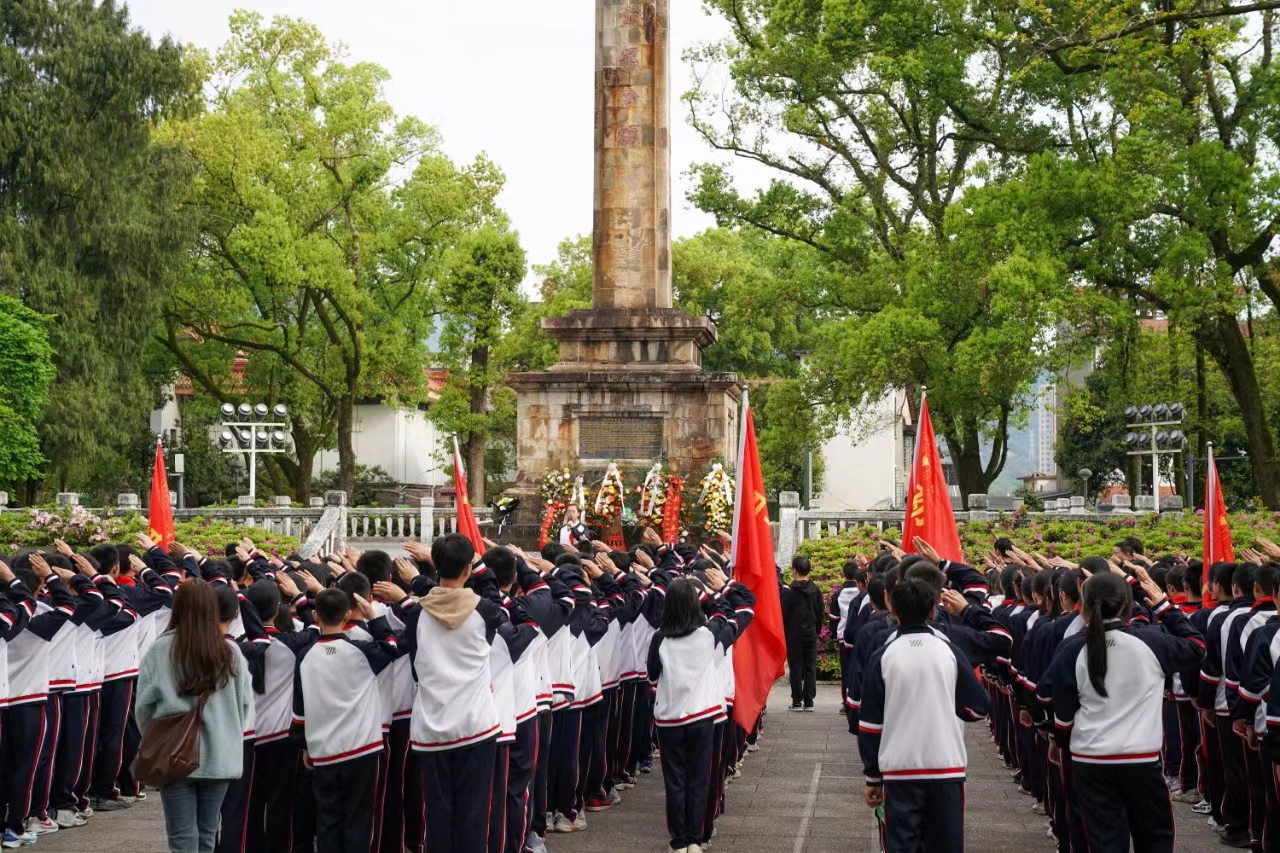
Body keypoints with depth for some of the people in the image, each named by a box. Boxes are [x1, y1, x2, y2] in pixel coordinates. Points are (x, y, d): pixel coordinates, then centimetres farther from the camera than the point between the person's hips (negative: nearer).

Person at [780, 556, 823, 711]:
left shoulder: (788, 591, -10)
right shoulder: (816, 590, 4)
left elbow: (783, 614, -9)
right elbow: (821, 614, 8)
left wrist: (784, 633, 1)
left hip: (794, 634, -4)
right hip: (811, 634, 4)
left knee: (796, 667, 0)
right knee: (810, 667, 6)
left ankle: (797, 702, -1)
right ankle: (809, 701, 5)